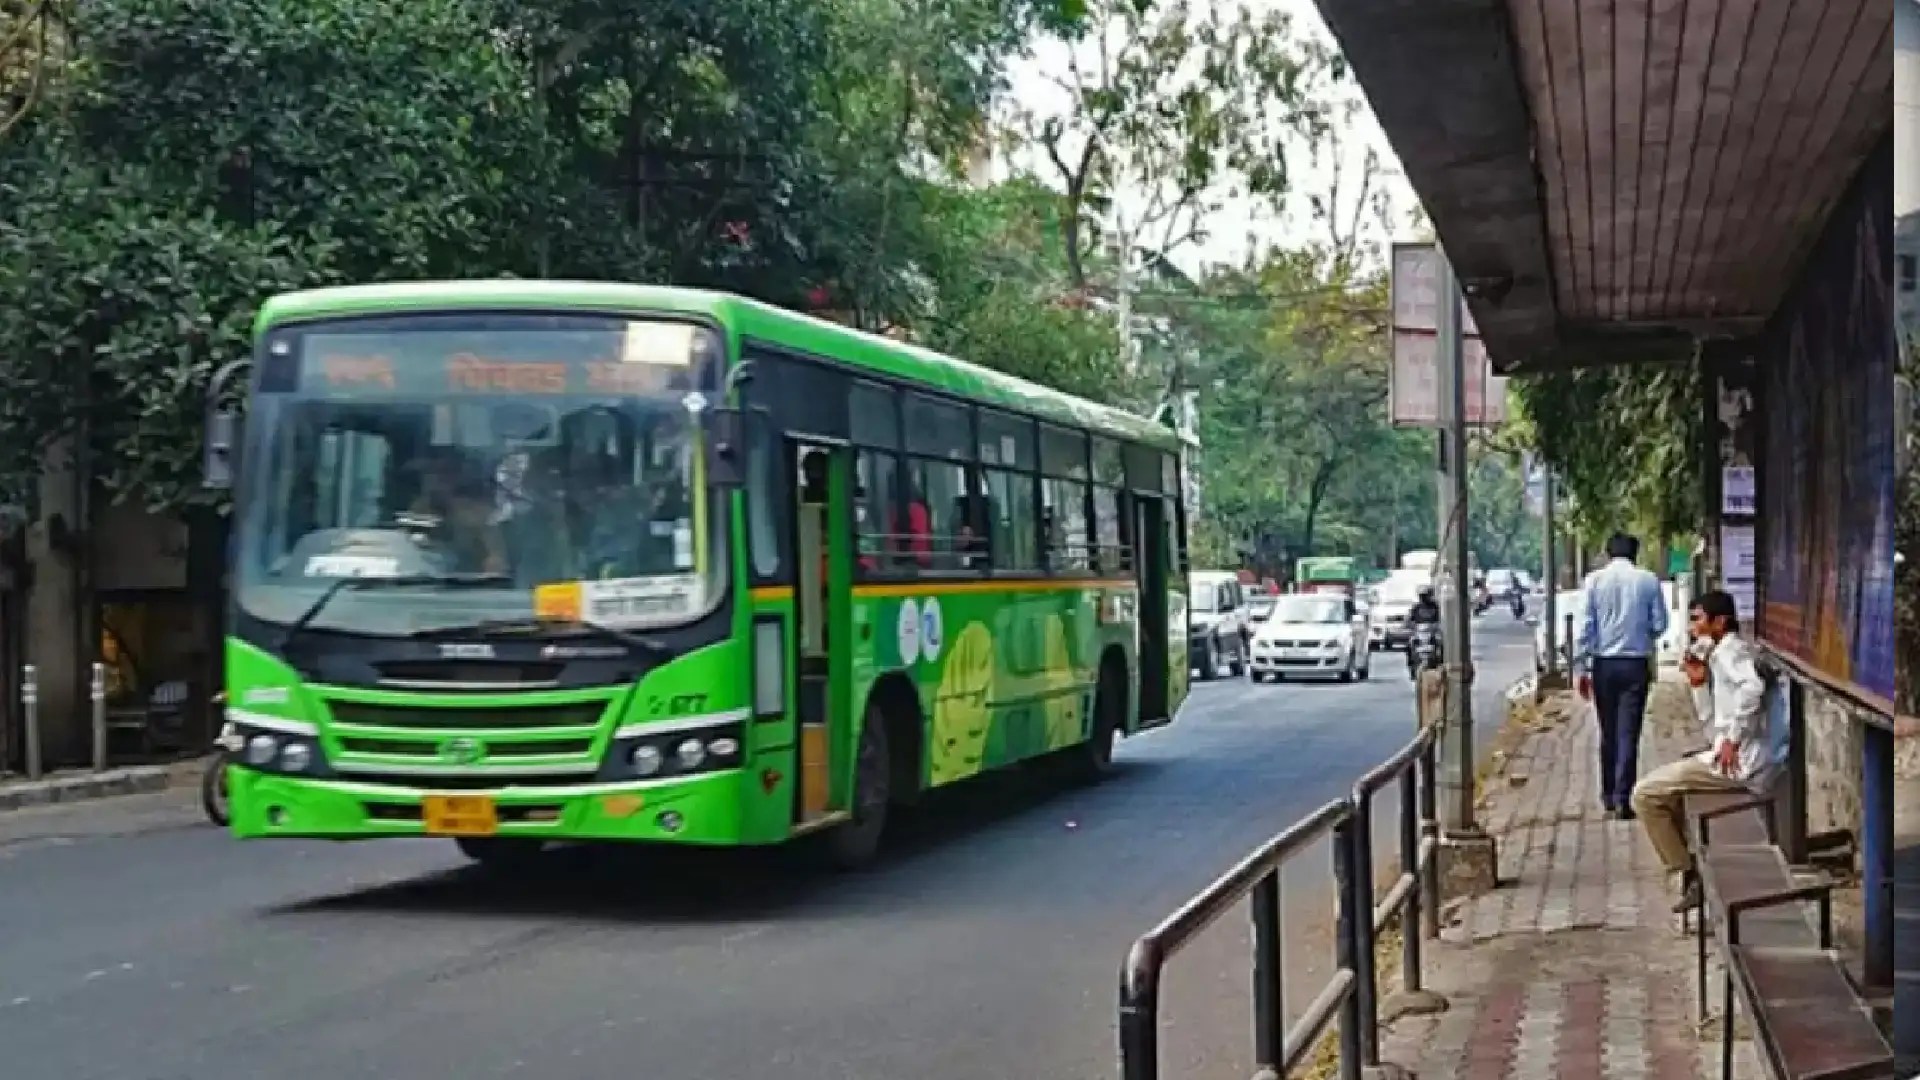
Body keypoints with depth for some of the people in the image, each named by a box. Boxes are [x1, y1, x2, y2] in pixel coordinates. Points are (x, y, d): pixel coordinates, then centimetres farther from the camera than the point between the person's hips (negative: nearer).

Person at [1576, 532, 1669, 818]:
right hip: (1636, 664, -1)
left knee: (1608, 732, 14)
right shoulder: (1648, 580, -3)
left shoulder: (1595, 580, -2)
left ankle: (1609, 795, 23)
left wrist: (1582, 668, 1)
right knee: (1628, 733, 0)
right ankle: (1622, 799, -4)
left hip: (1604, 664, 1)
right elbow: (1659, 625, 0)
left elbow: (1586, 626, -4)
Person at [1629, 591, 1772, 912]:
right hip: (1737, 759, 10)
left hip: (1742, 763, -10)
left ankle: (1692, 875, 0)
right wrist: (1700, 683, 9)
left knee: (1645, 794, -7)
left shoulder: (1731, 649, -9)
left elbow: (1752, 687, -31)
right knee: (1668, 789, 28)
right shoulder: (1721, 653, 21)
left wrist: (1732, 741, -25)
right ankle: (1698, 864, 25)